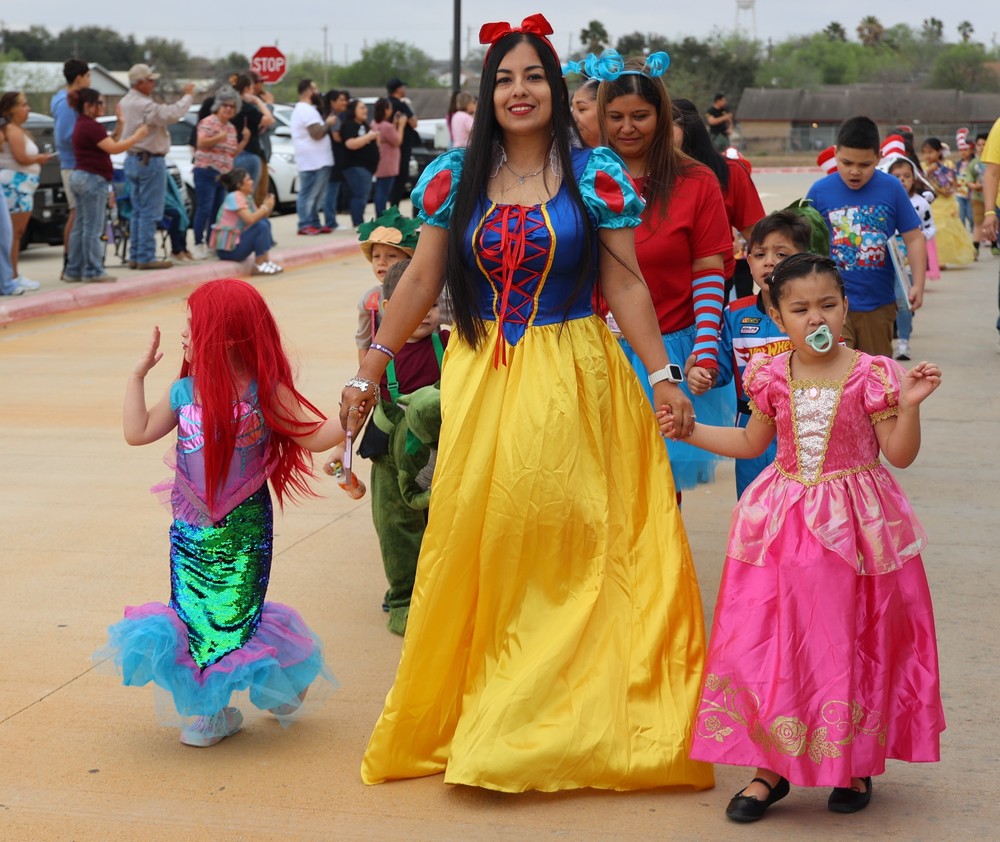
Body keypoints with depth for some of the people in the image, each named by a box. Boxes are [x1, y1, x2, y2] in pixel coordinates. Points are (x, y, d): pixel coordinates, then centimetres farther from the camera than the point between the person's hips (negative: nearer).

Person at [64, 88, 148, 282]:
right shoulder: (91, 126, -16)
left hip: (80, 177, 11)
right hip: (93, 179, -11)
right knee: (93, 228, -6)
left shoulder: (82, 125, 17)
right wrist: (137, 136, -16)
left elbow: (108, 143, 19)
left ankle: (73, 270, 15)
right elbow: (113, 148, -22)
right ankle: (93, 271, -3)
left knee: (80, 227, 12)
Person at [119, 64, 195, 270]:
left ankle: (135, 256, 13)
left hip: (132, 159, 10)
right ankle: (146, 257, -6)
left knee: (138, 211, 13)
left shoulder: (126, 102, 12)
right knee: (150, 212, -6)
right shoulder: (144, 105, -20)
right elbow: (172, 114, -24)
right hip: (150, 160, -10)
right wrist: (187, 95, -13)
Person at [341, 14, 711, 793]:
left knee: (567, 541, 1)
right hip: (480, 379, 2)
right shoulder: (455, 177, 5)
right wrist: (369, 374, 6)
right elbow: (420, 281, 7)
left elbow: (625, 282, 0)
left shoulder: (595, 175, 0)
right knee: (475, 539, 3)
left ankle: (567, 715, 14)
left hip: (572, 379, -2)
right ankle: (466, 710, 17)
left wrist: (663, 376, -7)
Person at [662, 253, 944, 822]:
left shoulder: (871, 375, -9)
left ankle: (856, 763, 22)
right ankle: (773, 765, 13)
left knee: (850, 642, 4)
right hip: (784, 524, 3)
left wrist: (909, 405, -21)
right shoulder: (773, 378, 1)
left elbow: (900, 455, -7)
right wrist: (690, 430, 12)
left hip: (854, 523, -3)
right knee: (771, 643, 1)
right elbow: (752, 443, 17)